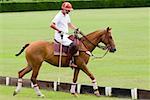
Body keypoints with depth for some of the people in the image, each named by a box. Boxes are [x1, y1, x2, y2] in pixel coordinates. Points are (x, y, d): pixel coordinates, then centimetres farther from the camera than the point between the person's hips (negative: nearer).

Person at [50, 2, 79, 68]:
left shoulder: (67, 15, 14)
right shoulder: (59, 16, -15)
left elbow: (69, 24, 27)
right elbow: (52, 25, -26)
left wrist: (76, 29, 12)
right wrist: (59, 31, -28)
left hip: (65, 35, 10)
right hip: (59, 36, -10)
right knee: (72, 45, -27)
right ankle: (70, 61, -25)